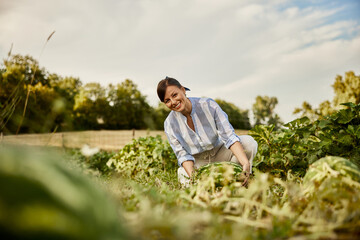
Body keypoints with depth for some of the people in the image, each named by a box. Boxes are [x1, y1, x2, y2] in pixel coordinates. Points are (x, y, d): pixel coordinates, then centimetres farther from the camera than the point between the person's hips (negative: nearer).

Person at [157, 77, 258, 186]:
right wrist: (192, 176, -33)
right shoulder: (170, 124, -15)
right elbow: (183, 155, -12)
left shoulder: (208, 105, -20)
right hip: (198, 162, 1)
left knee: (249, 142, -25)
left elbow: (229, 135, -24)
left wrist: (246, 163, -37)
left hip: (220, 153, -1)